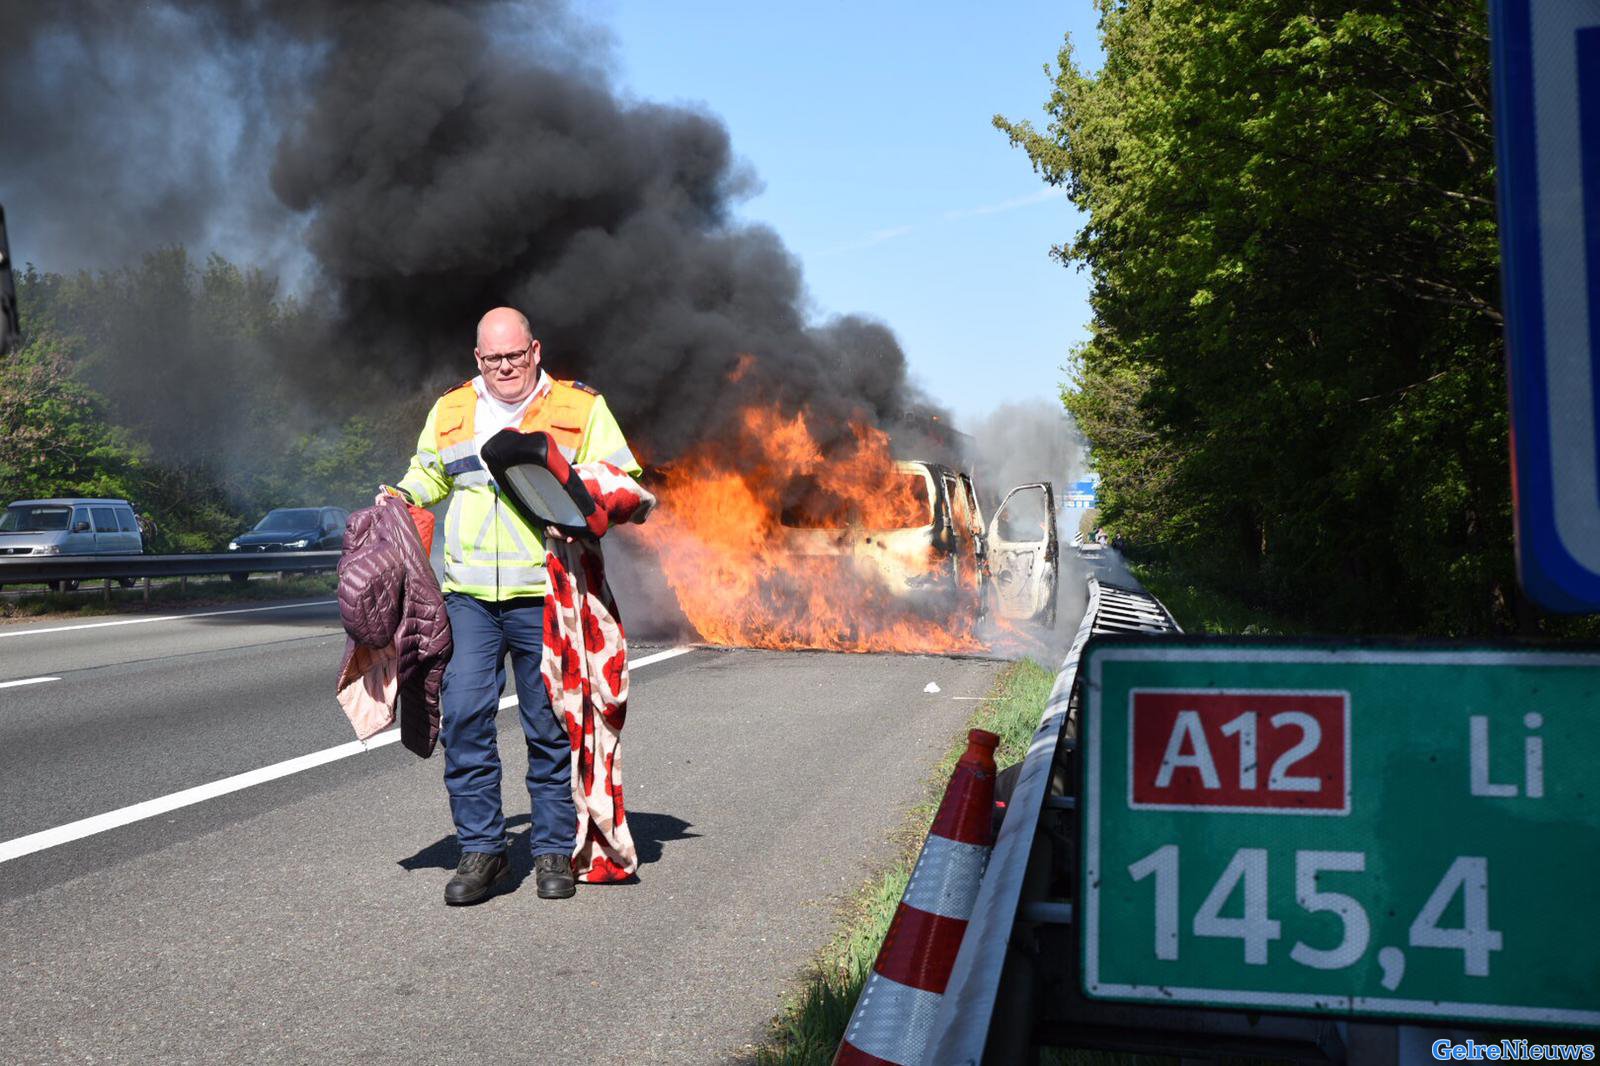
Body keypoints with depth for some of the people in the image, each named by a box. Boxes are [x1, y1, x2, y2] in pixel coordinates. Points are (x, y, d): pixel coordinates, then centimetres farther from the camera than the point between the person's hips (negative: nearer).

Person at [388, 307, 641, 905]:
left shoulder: (581, 408, 5)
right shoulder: (450, 412, 16)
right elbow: (428, 474, 31)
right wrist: (401, 497, 11)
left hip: (546, 598, -2)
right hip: (469, 597, 3)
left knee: (551, 727, 3)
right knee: (463, 717, -5)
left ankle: (554, 850, 15)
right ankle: (480, 849, 6)